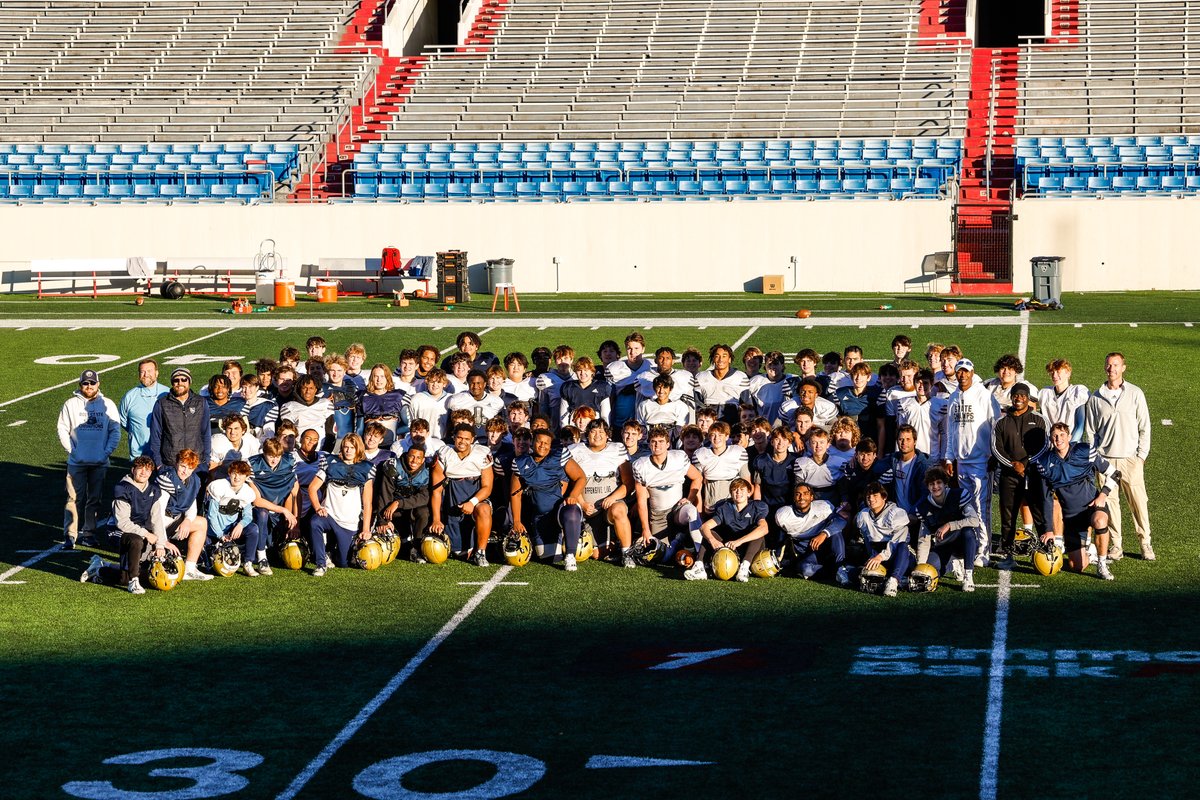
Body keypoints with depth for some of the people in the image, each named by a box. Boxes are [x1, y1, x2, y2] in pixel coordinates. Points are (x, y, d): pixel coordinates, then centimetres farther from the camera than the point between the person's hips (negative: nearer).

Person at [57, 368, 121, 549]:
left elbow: (115, 431, 4)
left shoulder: (108, 405, 4)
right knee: (74, 498, -5)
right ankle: (70, 535, -4)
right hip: (77, 461, -2)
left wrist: (107, 451, -5)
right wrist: (71, 450, -7)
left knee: (94, 499, 9)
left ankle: (88, 533, 18)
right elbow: (62, 429, 2)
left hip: (100, 462, 2)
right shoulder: (71, 404, 1)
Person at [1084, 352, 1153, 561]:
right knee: (1110, 502, 1)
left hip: (1130, 459, -1)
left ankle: (1145, 542, 8)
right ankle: (1115, 545, 8)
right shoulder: (1096, 398, 6)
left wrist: (1141, 455, -1)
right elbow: (1090, 430, 11)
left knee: (1139, 502, -3)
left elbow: (1144, 427, 5)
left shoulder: (1135, 394, 3)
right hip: (1105, 459, 1)